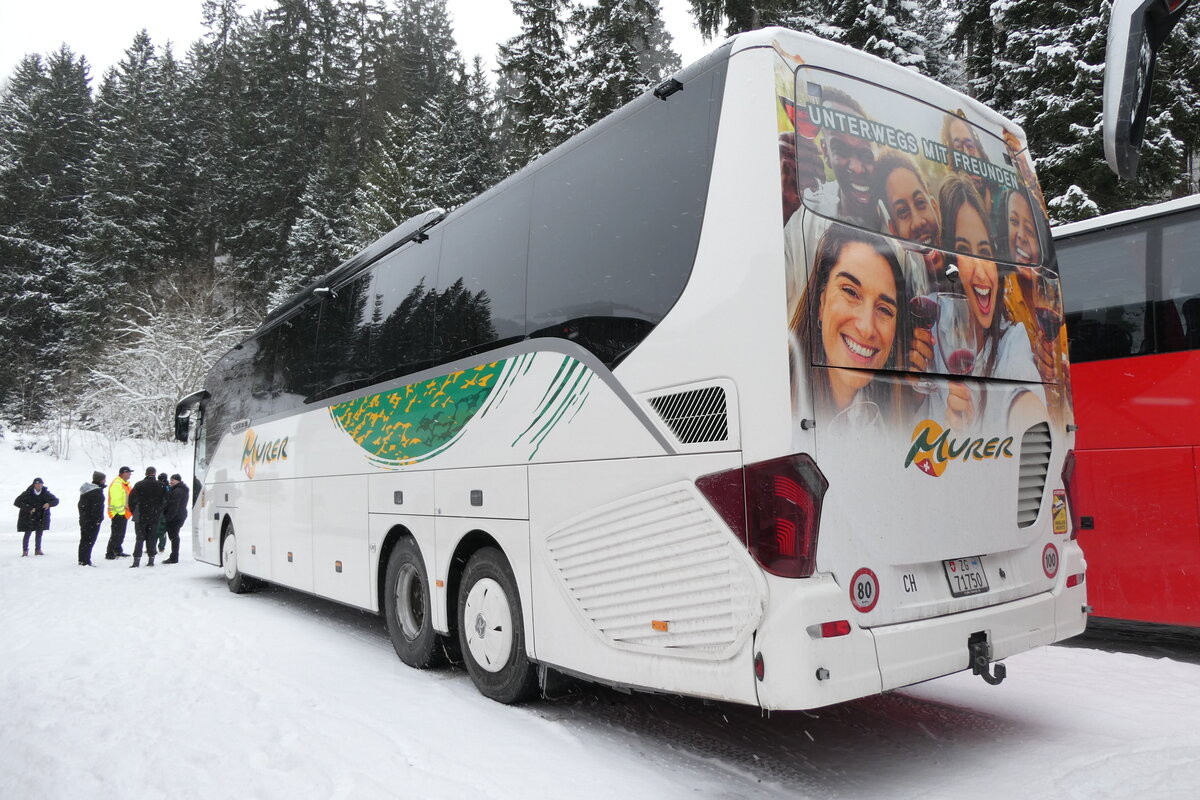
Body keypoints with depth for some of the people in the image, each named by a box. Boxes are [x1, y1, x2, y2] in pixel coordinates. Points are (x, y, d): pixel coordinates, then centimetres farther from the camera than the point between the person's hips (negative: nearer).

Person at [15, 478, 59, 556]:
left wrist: (49, 504, -19)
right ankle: (25, 550, 13)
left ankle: (38, 550, 23)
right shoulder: (28, 493, -12)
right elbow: (17, 502, -14)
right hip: (28, 517, -3)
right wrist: (29, 508, -23)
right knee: (27, 534, -3)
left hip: (40, 517, 3)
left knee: (39, 534, 9)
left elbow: (56, 500, 4)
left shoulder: (45, 493, -3)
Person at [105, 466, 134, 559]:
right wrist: (121, 511, -21)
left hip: (124, 513, 10)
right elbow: (116, 500, -22)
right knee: (116, 534, -8)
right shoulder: (116, 484, -16)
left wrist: (129, 511, 18)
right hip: (118, 513, -10)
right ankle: (110, 554, -4)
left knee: (121, 534, 16)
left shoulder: (125, 484, 17)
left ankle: (118, 551, 26)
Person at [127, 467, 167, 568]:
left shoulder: (140, 484, -5)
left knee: (140, 538, 3)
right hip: (154, 517, 1)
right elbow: (165, 500, 2)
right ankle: (151, 559, 8)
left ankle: (137, 560, -4)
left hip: (141, 516, -1)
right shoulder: (160, 485, 0)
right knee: (151, 538, 9)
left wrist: (133, 510, 3)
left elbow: (132, 497, -8)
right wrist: (159, 512, 11)